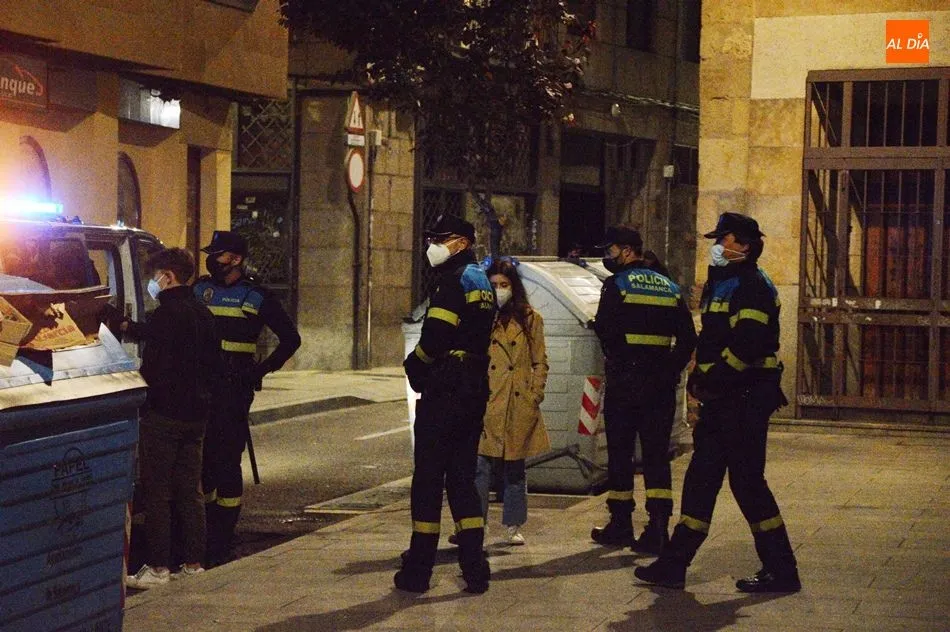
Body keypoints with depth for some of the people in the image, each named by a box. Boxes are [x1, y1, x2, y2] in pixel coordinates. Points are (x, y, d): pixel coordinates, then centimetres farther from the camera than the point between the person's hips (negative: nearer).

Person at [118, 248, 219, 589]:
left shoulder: (167, 313, -14)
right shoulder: (202, 314, 11)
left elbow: (154, 366, -18)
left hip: (164, 413, -8)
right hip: (195, 413, 8)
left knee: (157, 491, -3)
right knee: (190, 490, 12)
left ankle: (158, 567, -3)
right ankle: (193, 563, 14)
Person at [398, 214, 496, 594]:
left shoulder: (455, 280, -12)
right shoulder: (482, 282, 18)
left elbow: (436, 336, -21)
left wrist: (414, 367, -4)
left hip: (445, 390, -9)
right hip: (476, 389, 9)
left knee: (428, 477, -3)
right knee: (462, 477, 12)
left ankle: (418, 570, 1)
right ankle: (475, 569, 10)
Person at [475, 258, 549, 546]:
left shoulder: (530, 320, 7)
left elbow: (540, 363, 9)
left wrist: (535, 396, -1)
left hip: (519, 407, 1)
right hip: (486, 405, -1)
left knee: (515, 468, 9)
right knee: (481, 465, -8)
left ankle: (513, 525, 18)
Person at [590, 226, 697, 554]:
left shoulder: (617, 284, -5)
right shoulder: (669, 287, 11)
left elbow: (604, 329, -13)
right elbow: (688, 338, 9)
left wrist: (616, 360, 2)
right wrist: (670, 370, 10)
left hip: (625, 380, -4)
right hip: (661, 385, 4)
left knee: (620, 453, 7)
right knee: (657, 456, 4)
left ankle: (620, 525, 13)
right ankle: (658, 530, -4)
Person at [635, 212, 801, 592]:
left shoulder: (752, 286, -13)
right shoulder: (721, 285, 19)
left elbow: (746, 346, -23)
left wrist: (712, 380, -19)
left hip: (745, 400, -10)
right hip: (721, 401, 10)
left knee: (747, 482, -6)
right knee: (701, 479, 10)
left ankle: (781, 571, 2)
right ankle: (674, 564, 15)